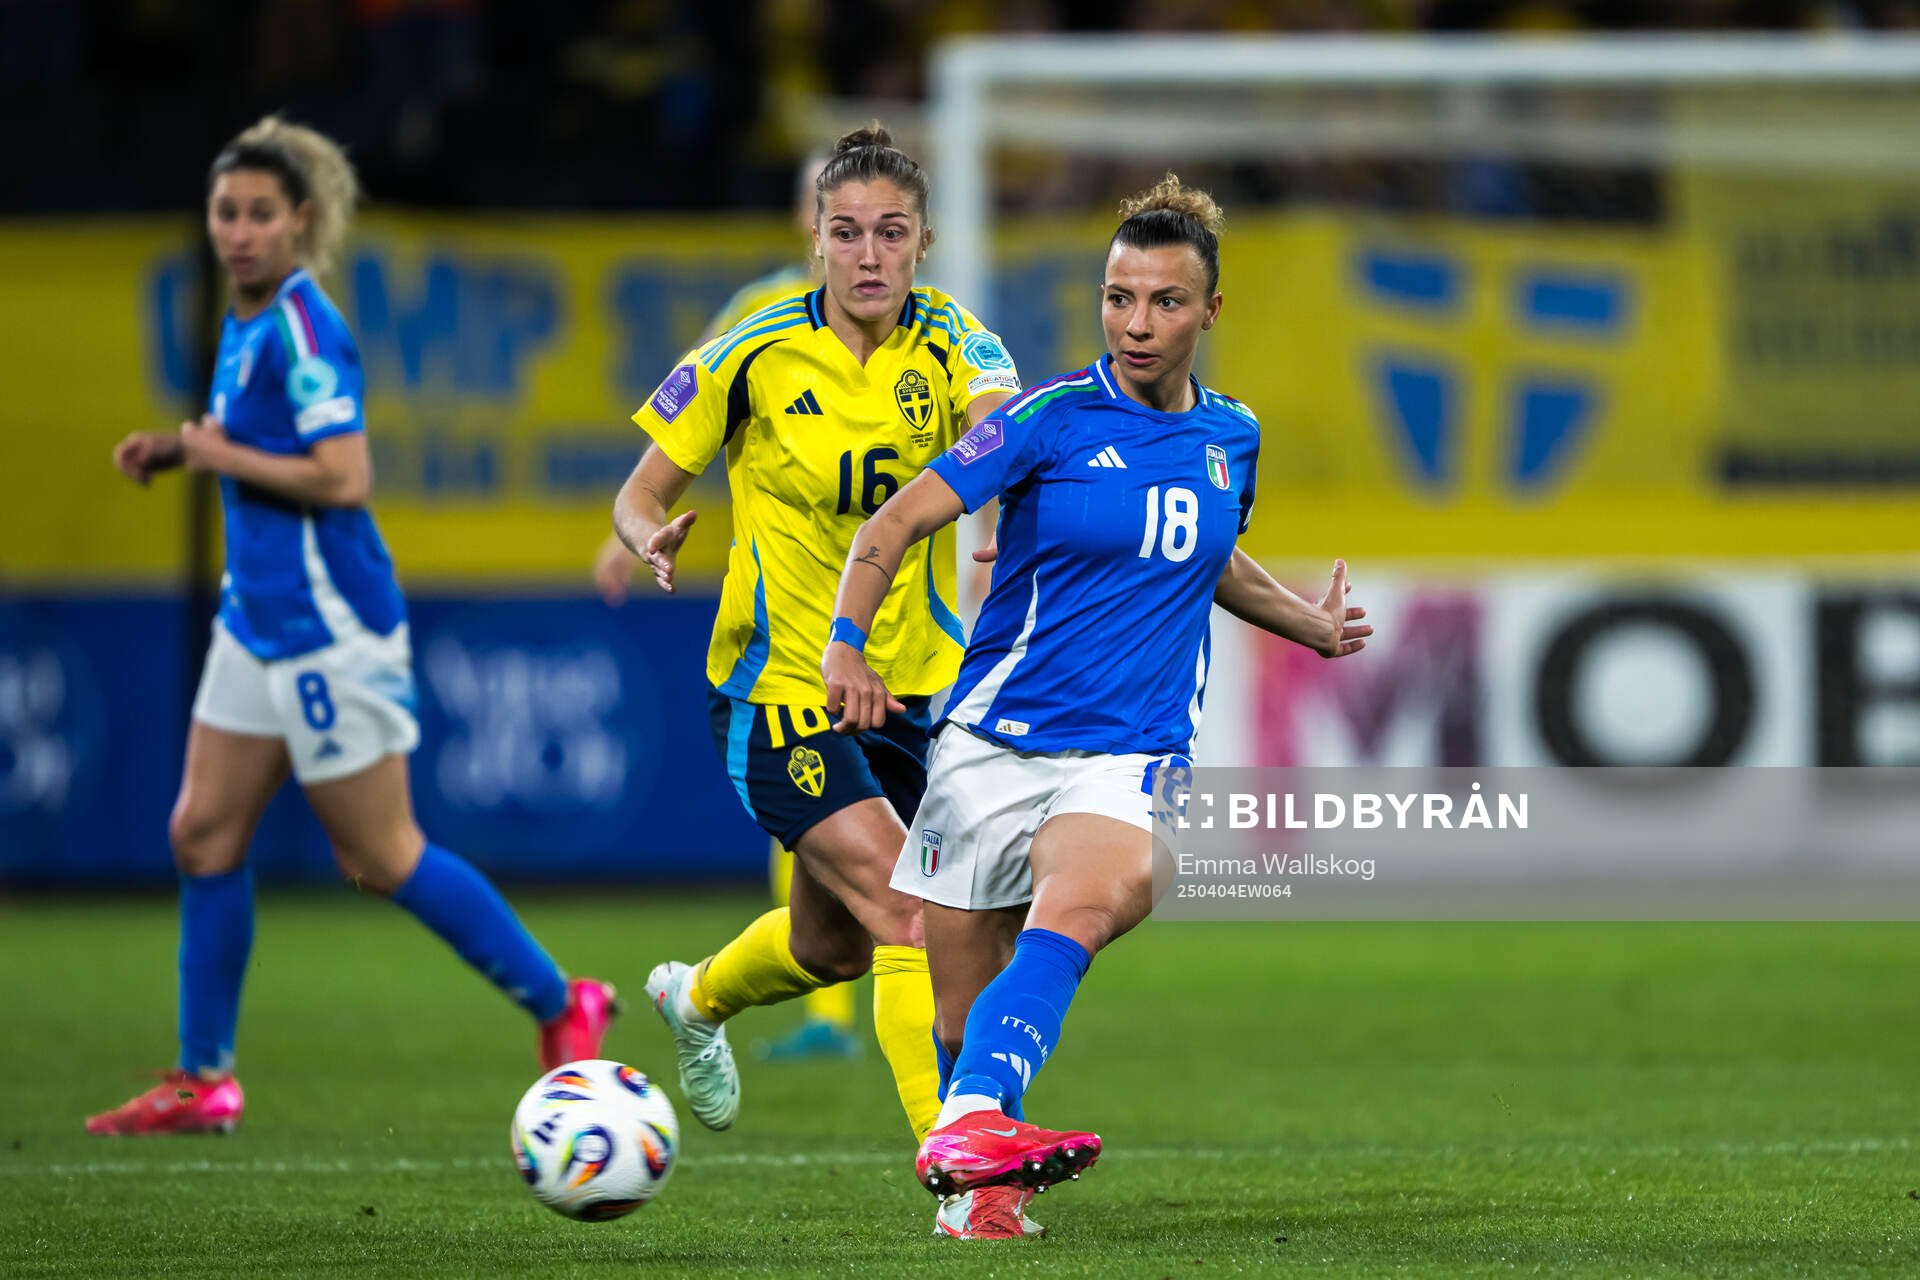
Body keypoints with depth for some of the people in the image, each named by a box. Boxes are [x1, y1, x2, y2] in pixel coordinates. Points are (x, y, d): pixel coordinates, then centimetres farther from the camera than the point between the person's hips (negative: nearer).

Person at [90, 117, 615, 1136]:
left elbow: (343, 478, -25)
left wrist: (226, 456, -15)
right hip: (258, 620, 9)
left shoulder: (301, 330, -18)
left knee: (379, 858, -1)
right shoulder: (246, 325, 10)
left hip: (327, 625, -9)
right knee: (203, 834, 7)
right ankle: (203, 1081, 13)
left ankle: (561, 1005, 12)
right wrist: (178, 448, 10)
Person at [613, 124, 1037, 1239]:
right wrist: (657, 540, -25)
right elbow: (641, 495, -1)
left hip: (910, 688, 4)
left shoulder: (946, 343, -6)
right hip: (780, 688, -4)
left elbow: (998, 403, -30)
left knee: (835, 947, 20)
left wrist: (999, 413, -54)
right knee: (907, 912, -21)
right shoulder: (755, 355, -10)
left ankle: (698, 999, 54)